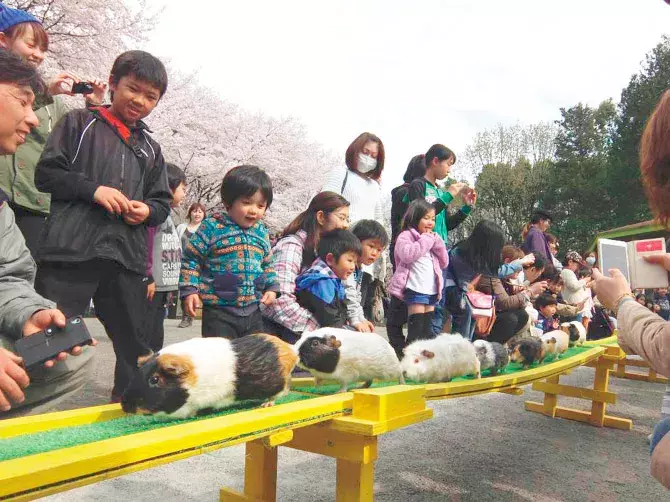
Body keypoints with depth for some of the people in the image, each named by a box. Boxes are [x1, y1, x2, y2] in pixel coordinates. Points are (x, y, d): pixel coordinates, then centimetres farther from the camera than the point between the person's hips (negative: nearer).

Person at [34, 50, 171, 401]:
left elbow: (162, 202, 22)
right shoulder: (79, 123, 8)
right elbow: (46, 173, 1)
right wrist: (92, 189, -13)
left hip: (126, 256, 5)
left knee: (134, 345, 10)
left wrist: (148, 210, -1)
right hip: (70, 249, -4)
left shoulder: (151, 149, 21)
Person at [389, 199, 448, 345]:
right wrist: (426, 239, -13)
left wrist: (436, 242, 4)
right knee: (416, 328, -9)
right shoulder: (406, 236, -3)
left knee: (427, 329, 10)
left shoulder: (432, 239, 20)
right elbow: (408, 255, -23)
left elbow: (444, 262, 18)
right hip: (415, 289, -7)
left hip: (431, 290, 7)